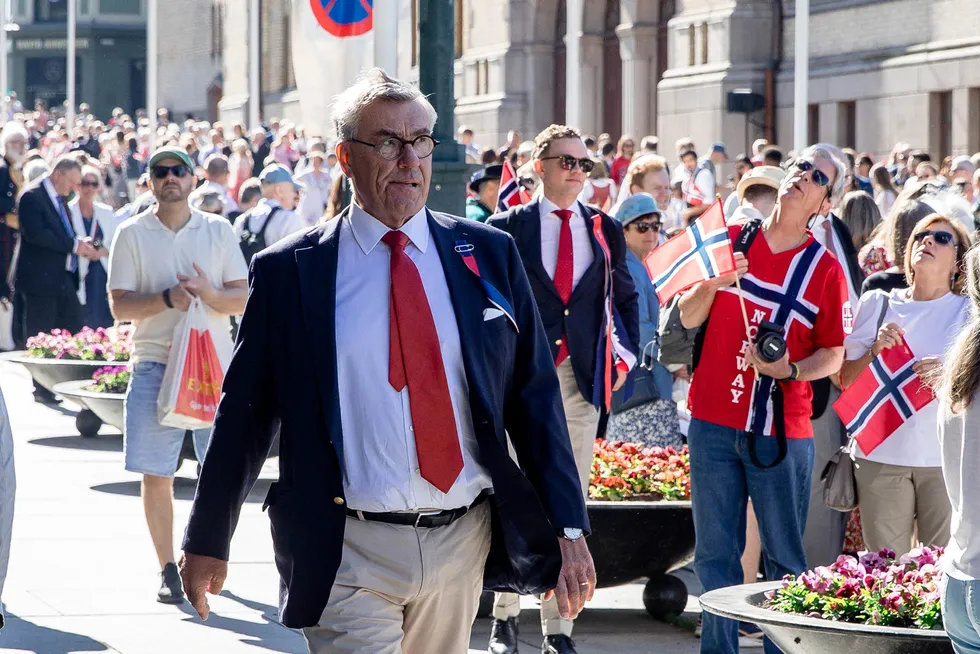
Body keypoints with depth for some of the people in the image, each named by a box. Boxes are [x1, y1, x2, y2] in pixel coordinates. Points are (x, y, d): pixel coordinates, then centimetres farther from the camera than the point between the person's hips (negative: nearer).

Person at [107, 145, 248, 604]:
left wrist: (210, 293, -15)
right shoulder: (132, 234, 4)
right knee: (155, 474, -4)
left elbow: (241, 299, 6)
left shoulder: (219, 231, 8)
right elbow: (119, 305, -1)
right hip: (154, 364, -1)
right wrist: (167, 298, -17)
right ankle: (168, 570, 5)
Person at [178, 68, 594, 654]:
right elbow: (246, 412, 4)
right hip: (350, 555, -3)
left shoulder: (490, 255, 6)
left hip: (465, 541, 3)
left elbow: (535, 394, 6)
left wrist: (568, 528, 1)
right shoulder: (288, 271, -1)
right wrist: (207, 541, 8)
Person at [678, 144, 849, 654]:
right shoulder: (731, 240, 7)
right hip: (713, 424, 2)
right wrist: (712, 281, -8)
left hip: (780, 432, -2)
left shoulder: (825, 269, 0)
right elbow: (688, 318, 10)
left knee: (784, 558, 1)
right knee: (715, 554, 6)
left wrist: (789, 370, -16)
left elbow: (833, 354, 1)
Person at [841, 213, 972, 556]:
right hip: (882, 455, 1)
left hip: (946, 458, -1)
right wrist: (876, 350, -7)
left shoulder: (968, 312, 5)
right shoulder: (877, 303, 10)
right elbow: (846, 379, 11)